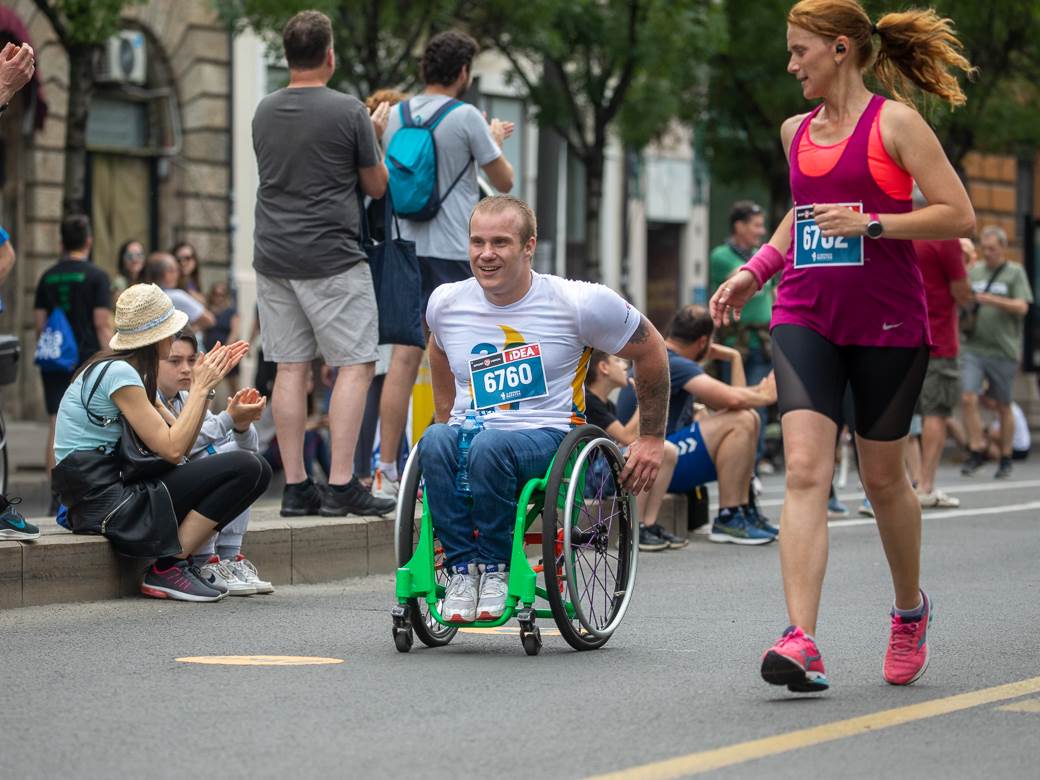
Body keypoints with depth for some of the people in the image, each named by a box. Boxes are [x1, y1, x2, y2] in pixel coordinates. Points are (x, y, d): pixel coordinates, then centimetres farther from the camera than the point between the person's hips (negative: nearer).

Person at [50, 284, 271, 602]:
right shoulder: (118, 373, -13)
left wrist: (206, 384, 7)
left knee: (256, 470, 5)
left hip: (119, 490, 10)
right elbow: (172, 449, -17)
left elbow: (179, 445, 11)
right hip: (105, 503, -10)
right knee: (245, 467, -17)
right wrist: (200, 388, -7)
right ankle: (168, 569, -12)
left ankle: (179, 561, -1)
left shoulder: (136, 374, 18)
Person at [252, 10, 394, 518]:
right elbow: (376, 186, 1)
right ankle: (341, 486, -8)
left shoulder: (264, 112, 8)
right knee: (355, 365, -1)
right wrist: (375, 135, 18)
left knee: (291, 368, 7)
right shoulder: (348, 112, -8)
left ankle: (295, 486, 6)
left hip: (273, 257, 6)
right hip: (331, 258, -6)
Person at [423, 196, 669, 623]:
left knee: (490, 446, -38)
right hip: (470, 436, 3)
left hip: (550, 439, -3)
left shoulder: (578, 303, -5)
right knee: (434, 440, -34)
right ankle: (461, 567, -26)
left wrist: (652, 438, 10)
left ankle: (495, 566, -20)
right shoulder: (446, 303, 6)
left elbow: (651, 351, 7)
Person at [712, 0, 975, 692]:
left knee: (882, 477, 9)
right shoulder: (797, 131, 12)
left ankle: (911, 609, 36)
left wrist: (870, 224, -19)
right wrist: (755, 271, 16)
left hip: (888, 324, -4)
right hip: (806, 318, 4)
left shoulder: (895, 122, -6)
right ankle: (802, 642, -22)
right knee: (805, 469, -14)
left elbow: (959, 217, -10)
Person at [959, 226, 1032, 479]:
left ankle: (1006, 459, 17)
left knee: (1004, 406, 6)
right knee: (968, 399, -12)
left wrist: (991, 299, -22)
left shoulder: (1015, 272, 1)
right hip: (974, 348, 3)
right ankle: (977, 451, -2)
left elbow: (1022, 307, -9)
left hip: (1003, 351, -2)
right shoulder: (974, 271, 11)